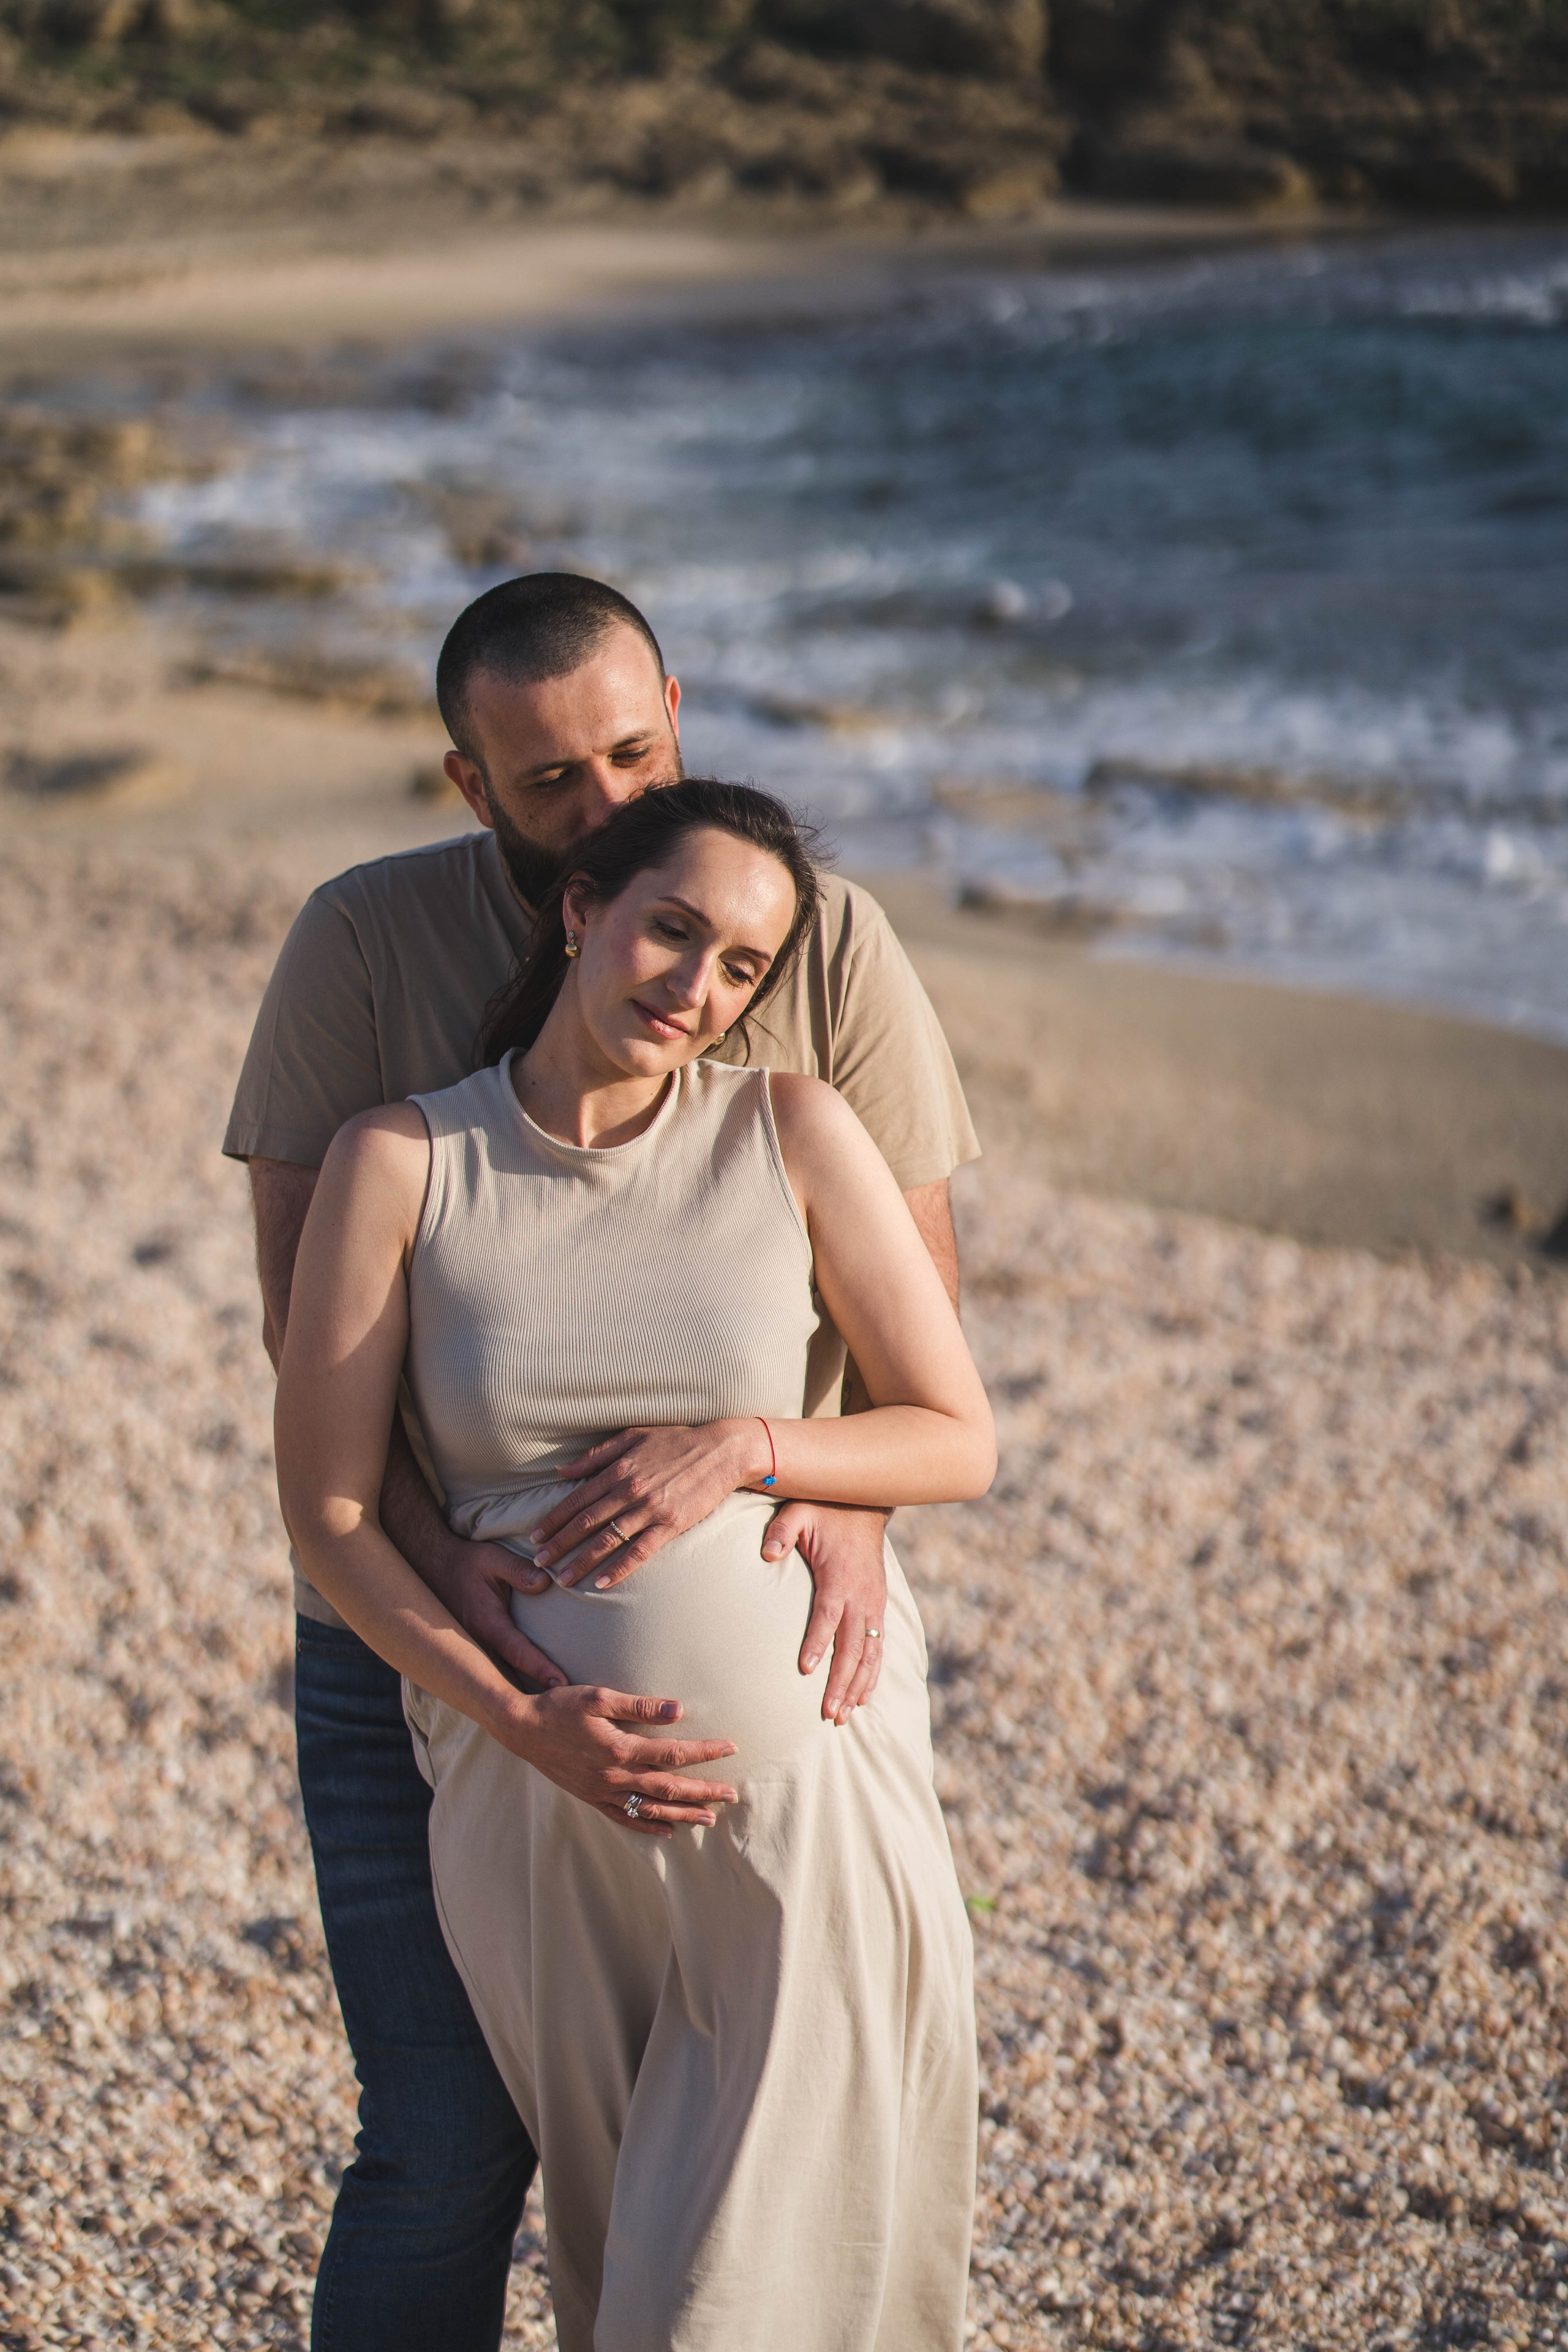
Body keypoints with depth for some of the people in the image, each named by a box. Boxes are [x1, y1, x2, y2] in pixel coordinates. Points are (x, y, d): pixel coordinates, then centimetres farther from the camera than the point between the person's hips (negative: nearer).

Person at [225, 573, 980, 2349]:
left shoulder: (825, 945, -4)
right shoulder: (364, 946, -8)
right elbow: (305, 1306, -11)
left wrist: (852, 1496, -24)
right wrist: (435, 1551, -26)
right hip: (428, 1626, -1)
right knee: (448, 2151, 0)